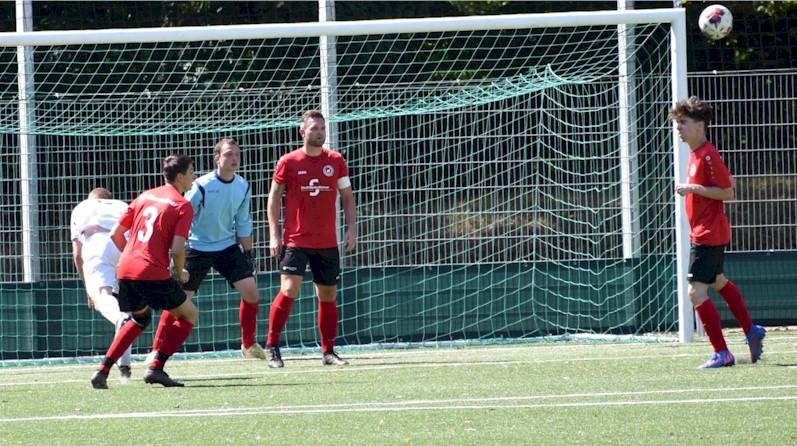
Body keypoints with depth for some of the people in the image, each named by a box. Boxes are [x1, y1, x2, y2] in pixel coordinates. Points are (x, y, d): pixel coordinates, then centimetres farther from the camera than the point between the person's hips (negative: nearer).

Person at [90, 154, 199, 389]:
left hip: (125, 270, 7)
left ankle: (103, 370, 18)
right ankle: (156, 367, -5)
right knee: (189, 315, 11)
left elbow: (116, 234, 17)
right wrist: (181, 273, 6)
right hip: (154, 273, -7)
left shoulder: (145, 196, 17)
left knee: (141, 317, 30)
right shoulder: (183, 206, -2)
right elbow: (177, 249, -13)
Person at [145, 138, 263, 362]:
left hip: (228, 247, 4)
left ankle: (249, 345, 12)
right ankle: (157, 350, 2)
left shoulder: (243, 188, -3)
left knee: (251, 291, -6)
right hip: (198, 248, -4)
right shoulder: (202, 186, -19)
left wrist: (248, 253, 11)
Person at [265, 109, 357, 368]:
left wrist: (351, 228, 2)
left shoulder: (336, 161, 6)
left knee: (328, 295, 7)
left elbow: (347, 197, 13)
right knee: (289, 290, -15)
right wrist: (274, 235, -4)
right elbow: (274, 198, 3)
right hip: (295, 240, -3)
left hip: (327, 243, 3)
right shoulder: (288, 162, -2)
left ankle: (328, 351, 15)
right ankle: (272, 347, -5)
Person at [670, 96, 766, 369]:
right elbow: (726, 181, 21)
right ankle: (751, 331, 39)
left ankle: (722, 353, -10)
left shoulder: (708, 156, -20)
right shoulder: (696, 154, 10)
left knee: (696, 292, -13)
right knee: (718, 282, 26)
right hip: (703, 232, 11)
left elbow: (728, 192, -21)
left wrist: (694, 189, -26)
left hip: (708, 235, -11)